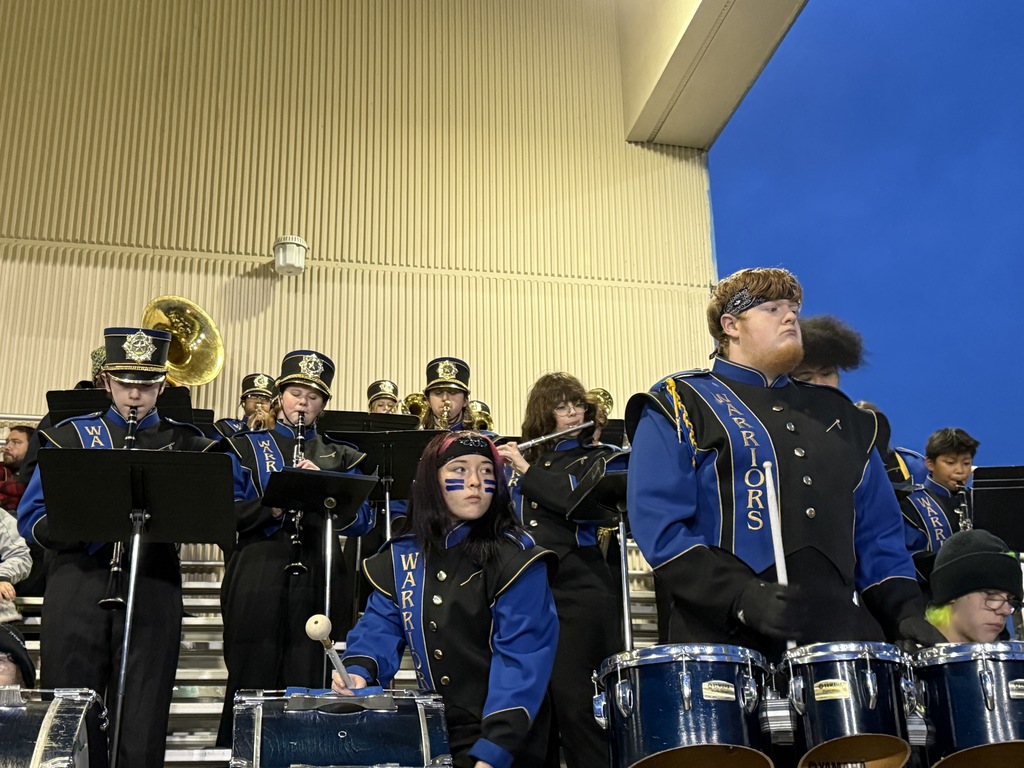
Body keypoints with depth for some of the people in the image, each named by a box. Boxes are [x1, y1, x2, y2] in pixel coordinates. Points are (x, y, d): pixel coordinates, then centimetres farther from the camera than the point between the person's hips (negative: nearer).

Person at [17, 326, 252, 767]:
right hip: (77, 589, 0)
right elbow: (32, 520, 3)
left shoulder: (184, 444, 10)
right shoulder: (71, 436, 10)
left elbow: (239, 492, 2)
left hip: (153, 593, 0)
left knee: (142, 725, 3)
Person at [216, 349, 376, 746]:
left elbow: (361, 521, 3)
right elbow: (227, 511, 0)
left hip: (316, 581, 1)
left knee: (306, 687, 3)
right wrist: (271, 507, -18)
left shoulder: (340, 457, 15)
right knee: (250, 684, 2)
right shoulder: (248, 447, 12)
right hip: (258, 577, -1)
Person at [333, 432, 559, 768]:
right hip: (432, 731, 4)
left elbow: (522, 658, -19)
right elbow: (381, 625, 2)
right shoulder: (401, 556, 3)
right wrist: (358, 669, -20)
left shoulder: (516, 560, -14)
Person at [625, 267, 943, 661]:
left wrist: (906, 611, 3)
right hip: (728, 643, -4)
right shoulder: (680, 404, 3)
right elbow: (658, 524, -8)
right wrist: (741, 597, -19)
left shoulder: (838, 415, 20)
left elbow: (878, 530, 19)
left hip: (840, 637, 5)